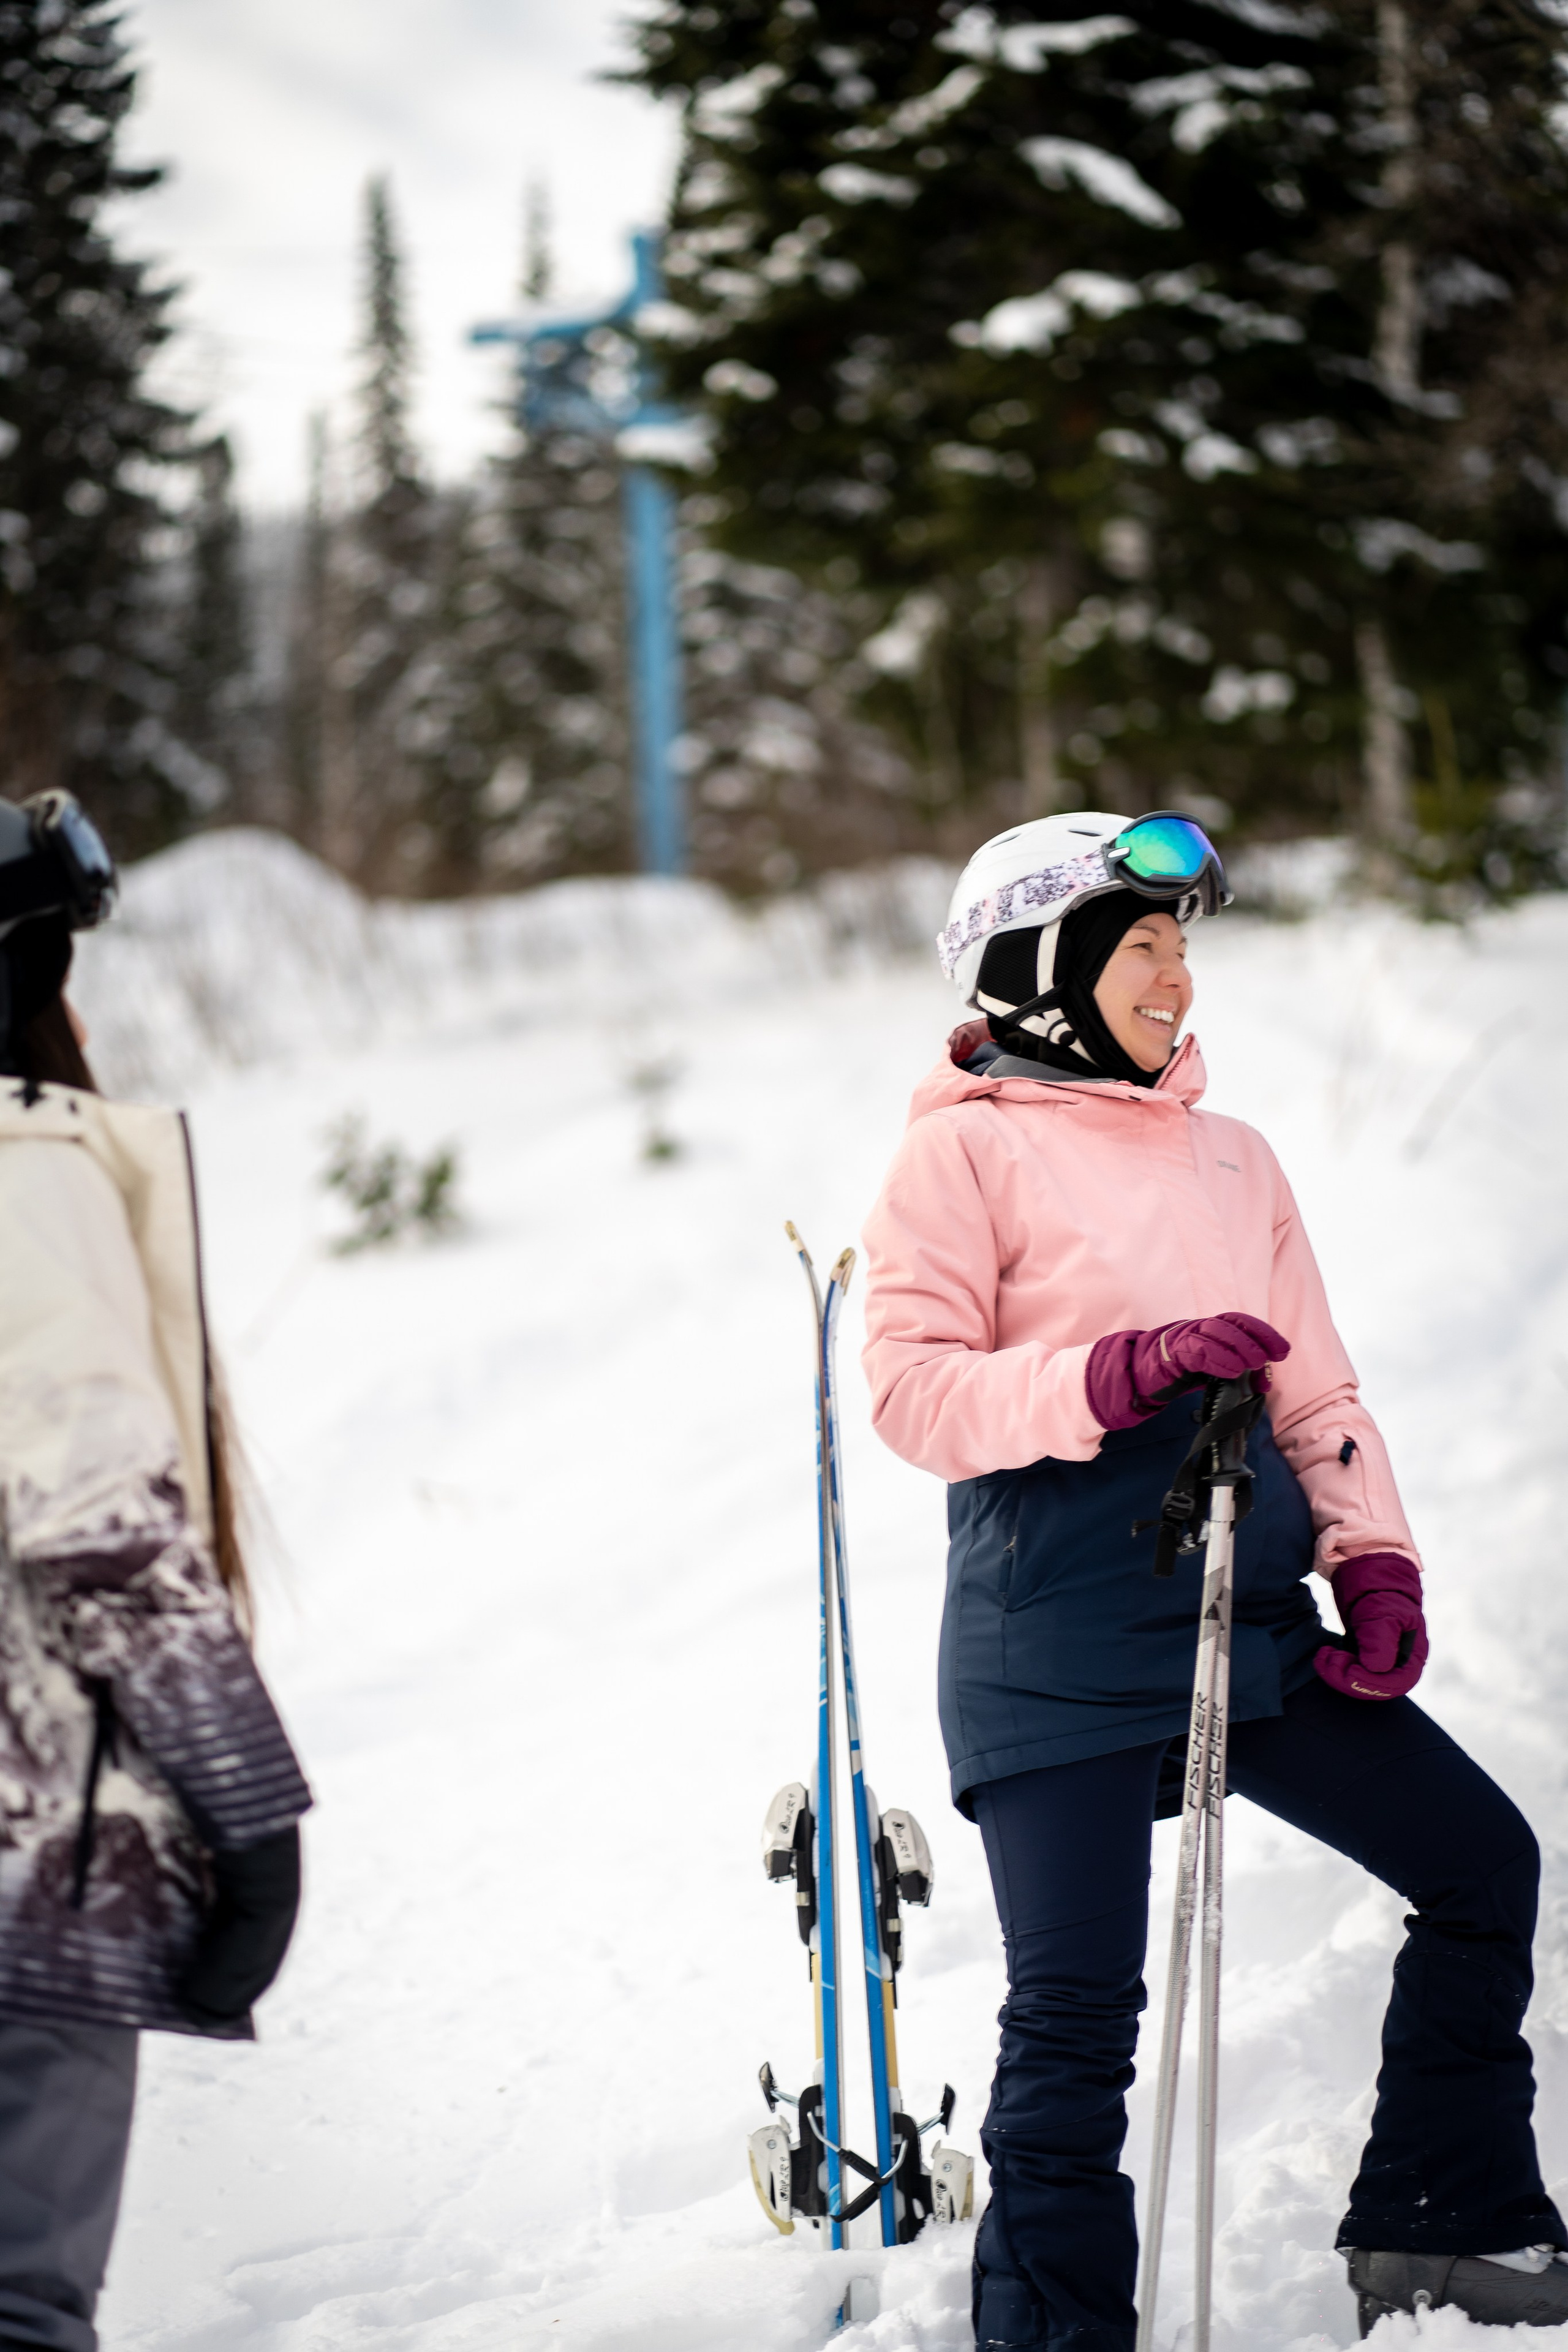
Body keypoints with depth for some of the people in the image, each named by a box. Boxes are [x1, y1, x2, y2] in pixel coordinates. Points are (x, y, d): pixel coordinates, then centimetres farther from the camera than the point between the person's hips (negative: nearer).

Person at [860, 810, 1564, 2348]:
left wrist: (1375, 1563, 0)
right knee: (1078, 2008, -7)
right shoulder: (966, 1150, -2)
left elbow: (1314, 1391, 16)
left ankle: (1440, 2226, 19)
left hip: (1247, 1631, 7)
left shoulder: (1229, 1158, 16)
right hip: (1061, 1656, -6)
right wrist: (1126, 1371, -23)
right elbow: (913, 1388, -11)